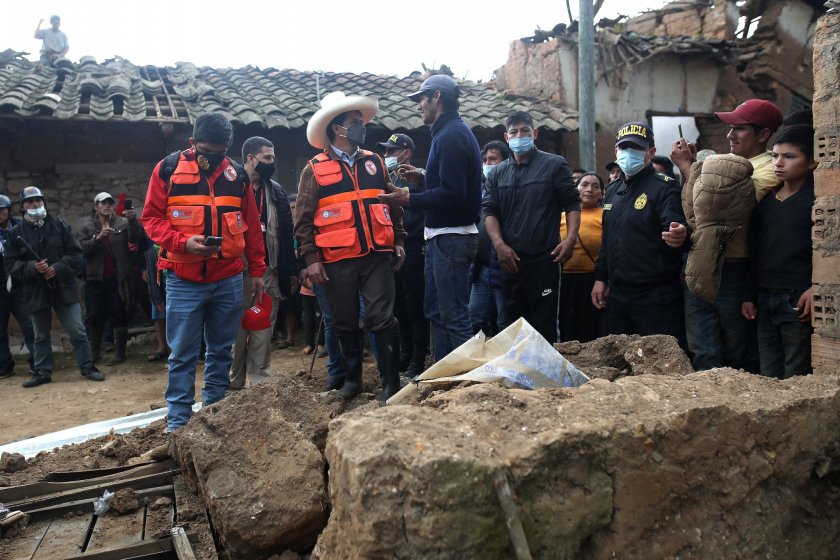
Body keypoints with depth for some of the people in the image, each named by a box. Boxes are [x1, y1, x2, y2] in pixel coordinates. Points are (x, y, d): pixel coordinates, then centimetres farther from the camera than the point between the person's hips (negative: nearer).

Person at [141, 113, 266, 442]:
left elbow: (251, 225, 12)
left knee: (221, 352, 10)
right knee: (182, 356, 0)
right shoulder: (168, 168, 0)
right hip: (183, 280, -3)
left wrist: (257, 269, 11)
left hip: (228, 280, 3)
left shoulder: (237, 174, 8)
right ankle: (177, 427, 7)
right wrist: (184, 243, -18)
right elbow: (151, 218, -1)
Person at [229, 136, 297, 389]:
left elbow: (286, 232, 15)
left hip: (269, 273, 4)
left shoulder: (276, 191, 14)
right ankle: (234, 386, 12)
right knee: (236, 334, 3)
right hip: (237, 273, -4)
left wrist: (291, 270, 11)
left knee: (263, 335, 7)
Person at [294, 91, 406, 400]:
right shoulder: (315, 169, 1)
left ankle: (391, 382, 7)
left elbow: (392, 205, 17)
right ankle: (352, 378, 27)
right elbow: (303, 219, -1)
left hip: (378, 256, 2)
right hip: (338, 261, -1)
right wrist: (311, 259, -6)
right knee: (345, 324, 10)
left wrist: (398, 241, 11)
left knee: (383, 319, -2)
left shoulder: (374, 162, 11)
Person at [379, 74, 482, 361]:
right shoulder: (453, 131, 17)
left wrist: (409, 199, -17)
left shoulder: (451, 135, -16)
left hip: (451, 238, -11)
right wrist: (423, 178, 14)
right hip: (441, 237, 11)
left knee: (454, 316, -6)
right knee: (438, 313, 16)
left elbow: (453, 194, -24)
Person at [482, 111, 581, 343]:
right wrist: (499, 244, -7)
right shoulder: (498, 173, 13)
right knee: (513, 322, 13)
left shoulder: (554, 165, 3)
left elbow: (572, 204, 0)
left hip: (544, 260, -4)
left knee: (544, 326, -1)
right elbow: (490, 211, 8)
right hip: (510, 261, 4)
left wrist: (571, 238, -15)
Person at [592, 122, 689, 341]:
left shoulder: (664, 187, -8)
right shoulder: (613, 190, 14)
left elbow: (676, 229, -21)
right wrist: (600, 278, 16)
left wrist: (679, 236, -44)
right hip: (616, 294, 7)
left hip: (656, 296, -7)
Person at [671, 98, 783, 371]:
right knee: (703, 354, 7)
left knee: (739, 354, 9)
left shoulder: (768, 169, -10)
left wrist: (685, 165, -12)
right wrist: (691, 165, 3)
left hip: (732, 273, -6)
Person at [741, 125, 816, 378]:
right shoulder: (766, 200, 14)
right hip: (766, 299, 6)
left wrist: (816, 289, -19)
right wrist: (750, 296, 14)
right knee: (768, 378, 12)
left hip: (799, 300, -6)